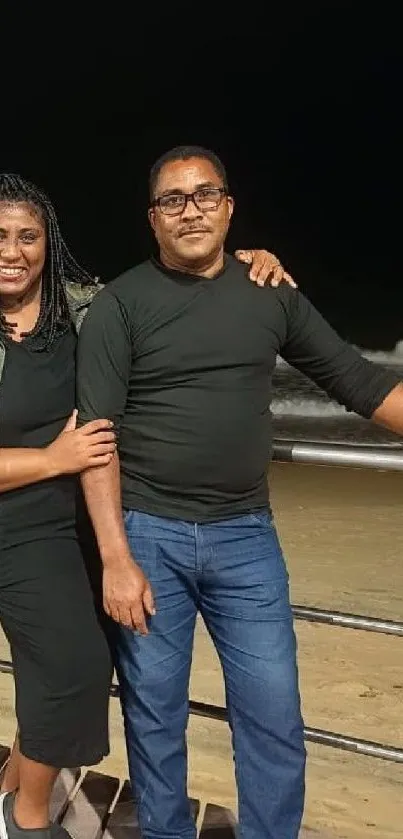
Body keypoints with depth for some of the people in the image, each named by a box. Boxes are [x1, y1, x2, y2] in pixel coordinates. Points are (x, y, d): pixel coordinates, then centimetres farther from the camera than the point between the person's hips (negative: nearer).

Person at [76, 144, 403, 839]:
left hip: (246, 536, 3)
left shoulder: (270, 294, 5)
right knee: (154, 717, 9)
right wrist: (115, 559, -14)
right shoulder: (119, 305, -4)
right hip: (146, 534, -2)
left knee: (275, 721, 6)